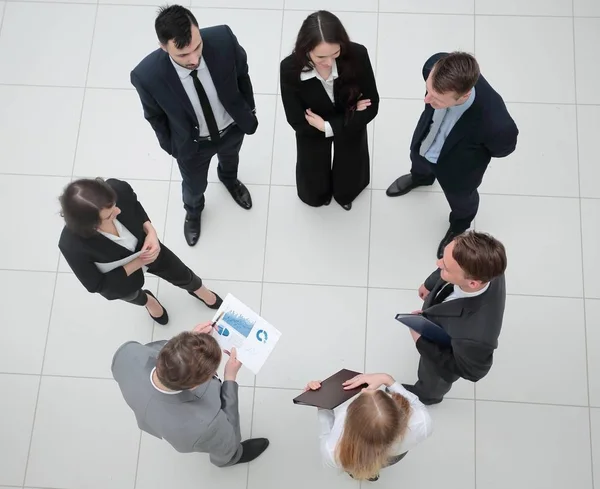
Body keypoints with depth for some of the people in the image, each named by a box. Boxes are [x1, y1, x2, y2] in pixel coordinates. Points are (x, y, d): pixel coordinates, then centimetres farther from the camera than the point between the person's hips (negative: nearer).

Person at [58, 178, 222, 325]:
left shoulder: (118, 189, -38)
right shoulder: (72, 245, -45)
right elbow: (96, 285, -25)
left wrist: (151, 231, -25)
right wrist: (137, 263, -27)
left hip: (144, 248, 2)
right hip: (119, 279, -2)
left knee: (182, 276, 28)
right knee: (132, 295, 34)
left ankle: (200, 292, 65)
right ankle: (147, 300, 73)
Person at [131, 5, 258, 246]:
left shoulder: (222, 38, -36)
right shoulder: (146, 75, -39)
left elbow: (242, 72, -12)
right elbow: (154, 115, -15)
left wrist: (249, 110, 3)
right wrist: (169, 144, 2)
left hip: (233, 127, 2)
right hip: (192, 143, -2)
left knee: (230, 158, 37)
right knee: (194, 186, 28)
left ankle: (228, 179, 74)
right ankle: (193, 211, 65)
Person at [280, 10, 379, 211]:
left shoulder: (357, 55, -35)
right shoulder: (290, 68, -35)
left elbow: (372, 106, -21)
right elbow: (297, 122, -24)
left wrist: (328, 126, -29)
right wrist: (351, 111, -24)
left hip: (351, 127, 1)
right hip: (312, 131, 0)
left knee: (348, 190, 26)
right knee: (314, 196, 23)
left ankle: (344, 194, 66)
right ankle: (322, 189, 63)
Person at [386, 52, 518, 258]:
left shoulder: (496, 123, -49)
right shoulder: (435, 66, -39)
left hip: (458, 168, -3)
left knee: (460, 198, 32)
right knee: (418, 162, 39)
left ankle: (459, 226, 69)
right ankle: (421, 177, 78)